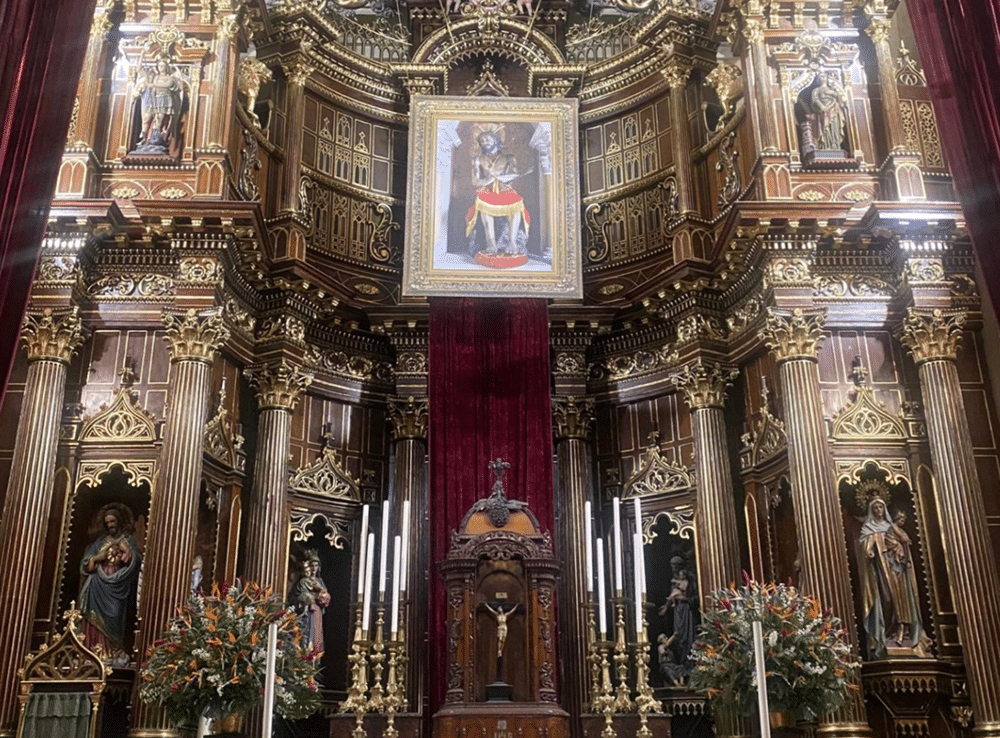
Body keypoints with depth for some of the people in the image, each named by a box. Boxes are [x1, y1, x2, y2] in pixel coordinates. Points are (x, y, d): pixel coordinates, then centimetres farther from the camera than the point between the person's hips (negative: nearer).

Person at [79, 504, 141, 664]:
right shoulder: (101, 542, 17)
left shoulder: (127, 541, 8)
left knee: (112, 620, -11)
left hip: (116, 589, -4)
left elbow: (135, 562, -5)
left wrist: (126, 551, -20)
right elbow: (86, 564, 11)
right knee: (94, 620, -4)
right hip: (97, 587, 4)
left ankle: (114, 653, -12)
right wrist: (97, 558, -7)